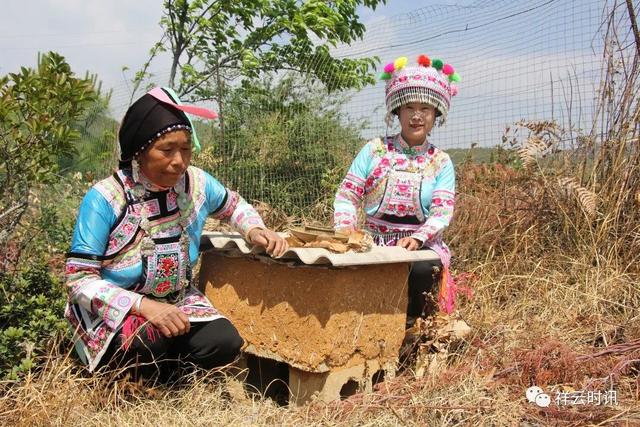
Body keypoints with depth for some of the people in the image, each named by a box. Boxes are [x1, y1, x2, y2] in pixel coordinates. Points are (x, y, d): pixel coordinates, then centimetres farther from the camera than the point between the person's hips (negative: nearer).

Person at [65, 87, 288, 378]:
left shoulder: (197, 183, -8)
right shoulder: (104, 199, -21)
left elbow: (233, 205, 15)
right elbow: (79, 280, -19)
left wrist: (255, 230, -7)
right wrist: (144, 306, -32)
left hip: (177, 304, 4)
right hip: (114, 313, -3)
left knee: (224, 344, -22)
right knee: (145, 345, -35)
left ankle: (165, 368, 9)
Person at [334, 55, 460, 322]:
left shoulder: (441, 162, 6)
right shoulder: (374, 150, 5)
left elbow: (442, 212, -5)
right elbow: (347, 196, 3)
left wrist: (417, 238, -24)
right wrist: (344, 230, -16)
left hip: (421, 246, 0)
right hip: (374, 242, 0)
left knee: (421, 270, -33)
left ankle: (408, 325, -1)